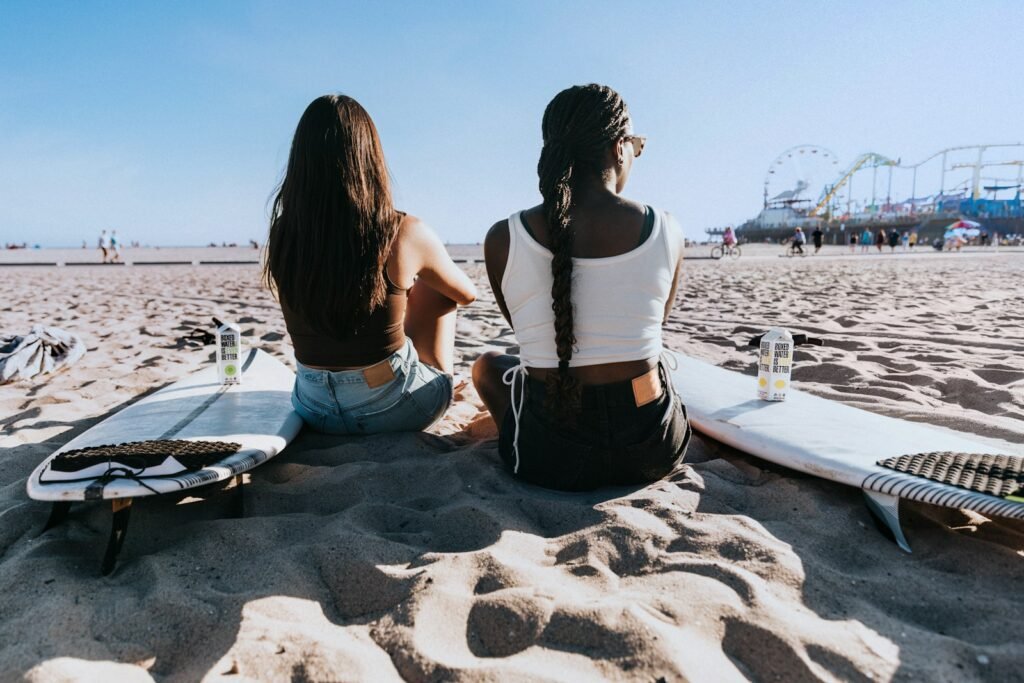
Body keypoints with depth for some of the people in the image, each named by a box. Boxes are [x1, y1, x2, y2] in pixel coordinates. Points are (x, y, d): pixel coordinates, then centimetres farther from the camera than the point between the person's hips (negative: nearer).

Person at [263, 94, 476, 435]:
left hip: (315, 411, 3)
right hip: (393, 409, -3)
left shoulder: (282, 232, -10)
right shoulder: (405, 233, -19)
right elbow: (466, 293, 2)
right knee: (434, 286, 18)